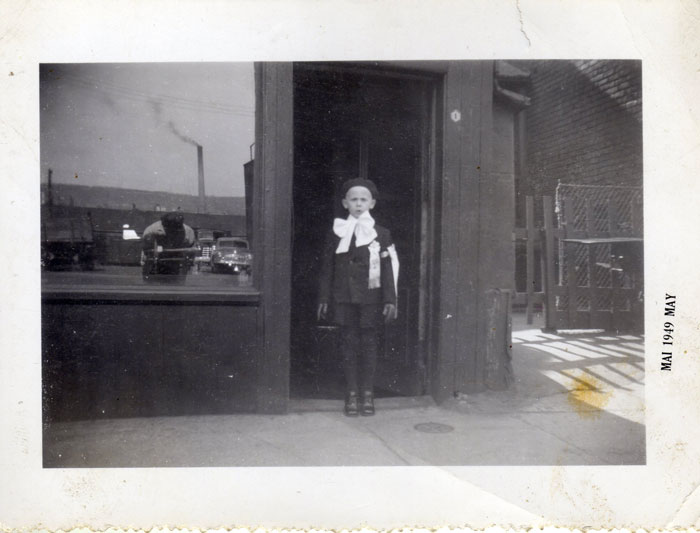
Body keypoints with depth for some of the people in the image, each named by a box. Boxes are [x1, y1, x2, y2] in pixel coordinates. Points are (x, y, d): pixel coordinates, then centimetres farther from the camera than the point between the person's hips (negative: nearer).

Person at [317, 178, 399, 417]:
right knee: (349, 343, 5)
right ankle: (352, 393, 16)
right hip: (344, 299, 1)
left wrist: (390, 300, -6)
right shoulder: (336, 233, 6)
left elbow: (388, 269, -1)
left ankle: (367, 393, 17)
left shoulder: (381, 234, 2)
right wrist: (324, 298, 4)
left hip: (370, 299, -1)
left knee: (369, 343, 5)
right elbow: (327, 268, 7)